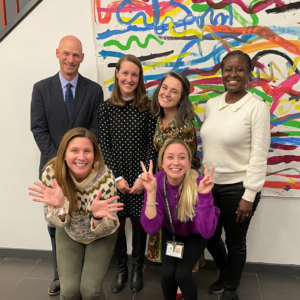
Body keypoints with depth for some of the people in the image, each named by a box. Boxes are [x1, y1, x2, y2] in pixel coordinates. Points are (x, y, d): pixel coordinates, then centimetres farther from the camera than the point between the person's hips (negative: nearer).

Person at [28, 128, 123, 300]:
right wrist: (59, 206, -37)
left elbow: (107, 228, -20)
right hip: (69, 234, 1)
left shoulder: (105, 177, -29)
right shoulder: (51, 173, -24)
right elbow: (54, 223, -15)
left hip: (100, 236, -1)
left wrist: (98, 217, -44)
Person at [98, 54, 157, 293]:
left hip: (141, 177, -1)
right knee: (117, 224, 7)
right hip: (114, 177, 1)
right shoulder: (107, 108, 1)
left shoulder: (148, 107, -1)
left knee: (139, 223, 9)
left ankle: (137, 269, 31)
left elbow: (152, 145, -4)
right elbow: (104, 146, -1)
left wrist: (143, 177, -11)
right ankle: (121, 269, 30)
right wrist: (117, 177, -9)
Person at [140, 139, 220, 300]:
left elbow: (207, 231, -36)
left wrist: (204, 195, -47)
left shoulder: (198, 183, -31)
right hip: (170, 232, 2)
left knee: (181, 274, -18)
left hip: (194, 234, -1)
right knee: (167, 273, -16)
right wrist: (151, 192, -42)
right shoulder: (156, 182, -25)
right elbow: (150, 228, -31)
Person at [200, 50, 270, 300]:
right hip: (210, 184, 6)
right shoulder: (212, 104, 4)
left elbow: (259, 155, -14)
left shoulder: (257, 107, -13)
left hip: (238, 187, -5)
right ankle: (225, 273, 50)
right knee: (209, 236, 19)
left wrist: (249, 195, -15)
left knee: (235, 243, 12)